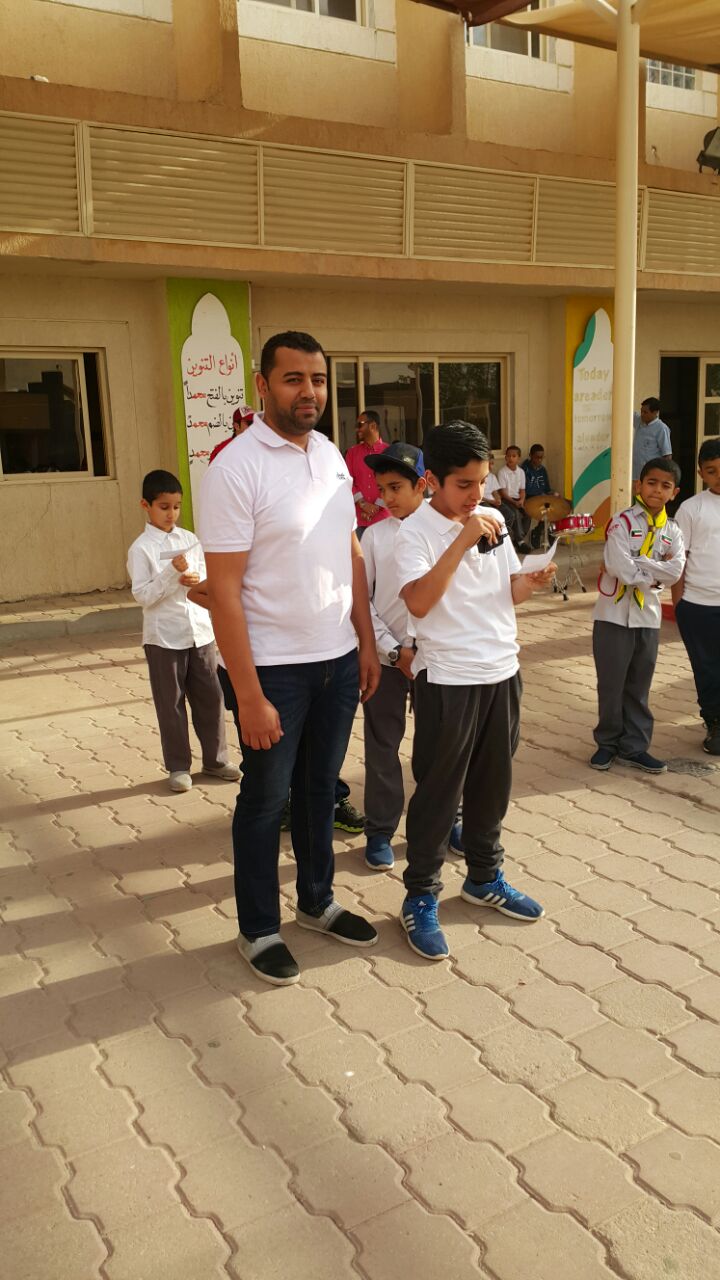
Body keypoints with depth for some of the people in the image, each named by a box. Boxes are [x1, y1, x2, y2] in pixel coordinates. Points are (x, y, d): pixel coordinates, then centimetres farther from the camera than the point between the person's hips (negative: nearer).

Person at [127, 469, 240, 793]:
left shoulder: (190, 539, 7)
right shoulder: (141, 548, -7)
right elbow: (143, 595, -13)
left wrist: (196, 581, -11)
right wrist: (172, 573, -22)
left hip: (200, 630, 4)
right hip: (164, 636, -4)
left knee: (211, 696, 9)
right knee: (171, 703, 7)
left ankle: (215, 758, 24)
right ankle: (178, 766, 20)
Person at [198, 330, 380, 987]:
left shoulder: (331, 456, 5)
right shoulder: (236, 469, -16)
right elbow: (223, 591, -18)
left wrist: (366, 642, 9)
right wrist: (249, 696, -19)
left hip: (337, 659, 6)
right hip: (275, 667, -6)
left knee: (320, 786, 19)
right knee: (266, 799, 9)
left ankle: (317, 901, 39)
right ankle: (259, 930, 28)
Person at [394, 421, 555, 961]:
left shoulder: (493, 521, 6)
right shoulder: (416, 531, -12)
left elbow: (509, 592, 12)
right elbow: (419, 602, -26)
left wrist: (533, 580, -10)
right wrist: (461, 540, -29)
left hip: (502, 671, 6)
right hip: (448, 679, -6)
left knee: (493, 783, 18)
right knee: (438, 791, 3)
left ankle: (486, 878, 36)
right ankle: (421, 898, 18)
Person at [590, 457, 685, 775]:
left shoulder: (672, 531, 7)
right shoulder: (622, 522, -9)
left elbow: (675, 571, -10)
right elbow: (623, 570, -20)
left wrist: (636, 565, -16)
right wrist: (656, 572, -8)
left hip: (649, 617, 4)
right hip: (614, 615, -4)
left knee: (638, 686, 12)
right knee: (611, 684, 6)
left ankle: (633, 747, 23)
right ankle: (608, 742, 22)